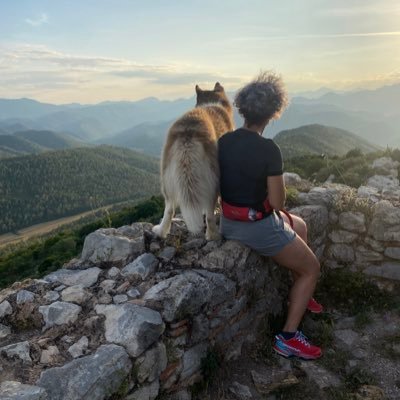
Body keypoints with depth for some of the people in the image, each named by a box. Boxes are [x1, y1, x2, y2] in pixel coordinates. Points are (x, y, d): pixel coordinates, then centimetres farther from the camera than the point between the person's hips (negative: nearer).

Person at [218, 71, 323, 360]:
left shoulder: (224, 141, -1)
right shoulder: (268, 149, -22)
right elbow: (277, 202, -17)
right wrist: (277, 190, 4)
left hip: (229, 222, 8)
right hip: (258, 228, -8)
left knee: (300, 226, 30)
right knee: (312, 269, 14)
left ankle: (300, 296, 42)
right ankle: (288, 338, 14)